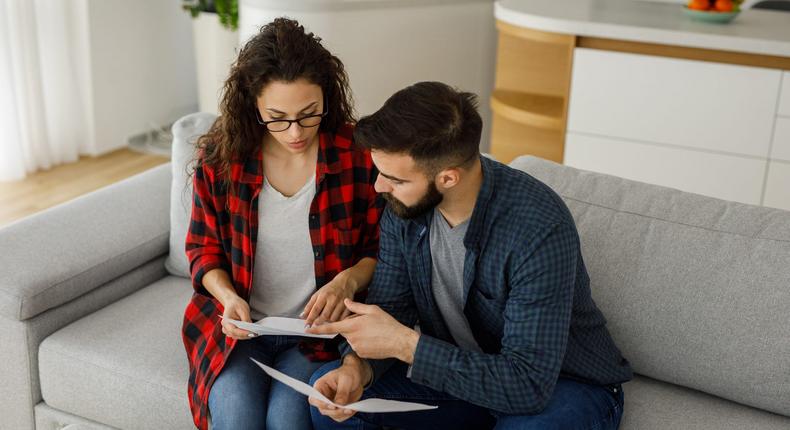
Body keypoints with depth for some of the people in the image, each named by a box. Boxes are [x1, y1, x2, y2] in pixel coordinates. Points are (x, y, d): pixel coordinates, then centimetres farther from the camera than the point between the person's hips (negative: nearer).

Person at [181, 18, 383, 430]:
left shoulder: (359, 154, -10)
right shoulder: (221, 154, -6)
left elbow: (381, 249, 1)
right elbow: (203, 248, 6)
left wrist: (348, 281, -19)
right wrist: (228, 296, -13)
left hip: (322, 329, -1)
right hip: (238, 324, 1)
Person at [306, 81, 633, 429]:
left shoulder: (540, 230, -32)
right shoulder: (404, 208, -12)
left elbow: (529, 385, -33)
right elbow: (388, 306, -3)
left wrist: (405, 344, -34)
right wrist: (357, 365, -25)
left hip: (565, 383, -5)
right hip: (461, 370, 5)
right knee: (329, 388, -10)